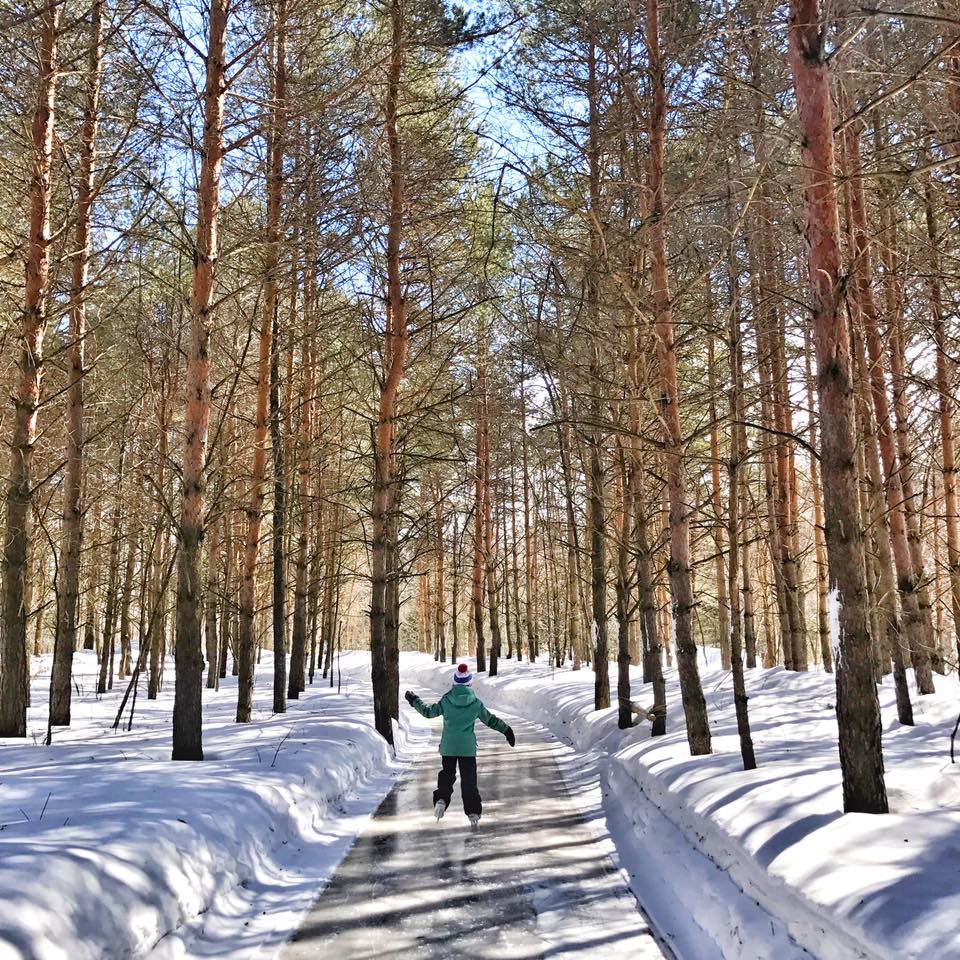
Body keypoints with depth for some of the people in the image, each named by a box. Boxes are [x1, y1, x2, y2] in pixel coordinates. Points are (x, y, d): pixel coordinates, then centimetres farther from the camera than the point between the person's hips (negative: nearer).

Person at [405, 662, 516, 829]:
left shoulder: (446, 701, -6)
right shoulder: (475, 702, -6)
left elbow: (428, 712, 6)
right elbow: (490, 719, 3)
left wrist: (414, 701, 22)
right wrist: (506, 730, 17)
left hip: (448, 747, 1)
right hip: (468, 748, 0)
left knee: (447, 775, 15)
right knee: (469, 780, 7)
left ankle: (441, 799, -9)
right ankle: (473, 814, 5)